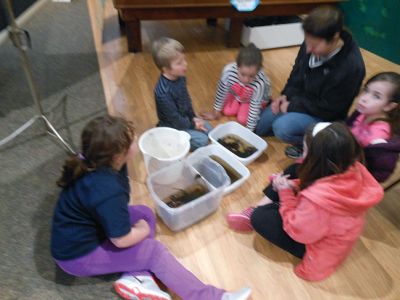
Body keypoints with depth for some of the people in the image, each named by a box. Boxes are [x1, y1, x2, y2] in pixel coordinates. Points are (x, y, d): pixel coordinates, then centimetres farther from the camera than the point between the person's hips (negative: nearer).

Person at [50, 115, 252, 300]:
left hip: (85, 230, 9)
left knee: (145, 213, 7)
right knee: (155, 251, -14)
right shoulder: (108, 190, -39)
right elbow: (122, 240, -27)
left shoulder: (92, 160, -12)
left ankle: (136, 277, -4)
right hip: (78, 255, -9)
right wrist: (142, 230, -9)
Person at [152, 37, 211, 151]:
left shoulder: (180, 77, -9)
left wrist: (193, 117, 1)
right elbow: (174, 119, -26)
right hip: (172, 127, -8)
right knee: (202, 140, -13)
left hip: (184, 118, 8)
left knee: (208, 129, 9)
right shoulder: (164, 92, -34)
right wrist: (193, 125, -15)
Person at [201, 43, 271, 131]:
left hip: (257, 98, -3)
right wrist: (216, 111, -7)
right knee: (227, 111, -4)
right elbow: (222, 91, -20)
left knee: (242, 119, -10)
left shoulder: (260, 84, -44)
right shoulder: (229, 70, -39)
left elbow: (254, 110, -34)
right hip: (237, 93, 3)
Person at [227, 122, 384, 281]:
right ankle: (263, 205, 14)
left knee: (259, 217, -12)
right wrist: (294, 186, -13)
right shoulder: (354, 169, -21)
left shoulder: (318, 198, -43)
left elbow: (297, 230, -24)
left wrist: (285, 193, -20)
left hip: (318, 250, -7)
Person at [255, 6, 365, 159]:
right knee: (258, 127, 4)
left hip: (324, 116, -6)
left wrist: (292, 106, -20)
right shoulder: (312, 44, -14)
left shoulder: (351, 67, -32)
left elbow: (327, 109, -24)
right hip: (301, 99, 7)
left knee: (282, 127, -31)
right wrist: (286, 95, -9)